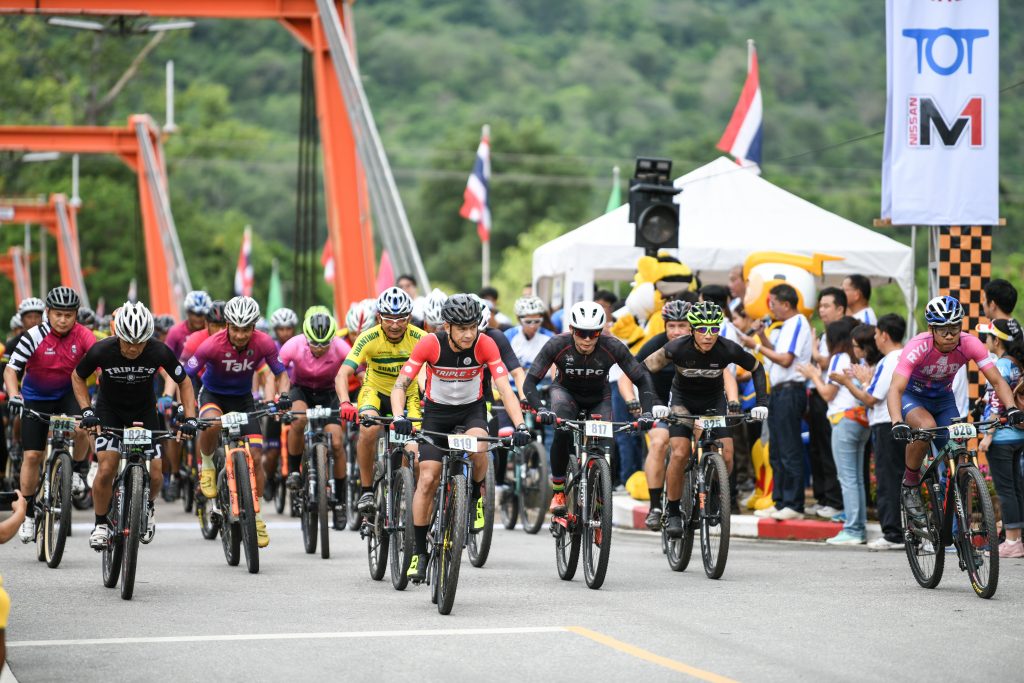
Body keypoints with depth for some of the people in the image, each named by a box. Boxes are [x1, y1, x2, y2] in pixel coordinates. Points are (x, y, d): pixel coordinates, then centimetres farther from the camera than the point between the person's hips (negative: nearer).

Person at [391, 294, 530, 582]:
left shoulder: (485, 345, -22)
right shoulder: (430, 344, -24)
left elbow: (504, 388, -26)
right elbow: (401, 385, -25)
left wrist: (520, 425, -40)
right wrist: (399, 417, -44)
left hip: (472, 409, 0)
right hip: (436, 410, 0)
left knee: (478, 446, -34)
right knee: (427, 479, -10)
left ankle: (476, 496, -2)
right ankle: (420, 552, 3)